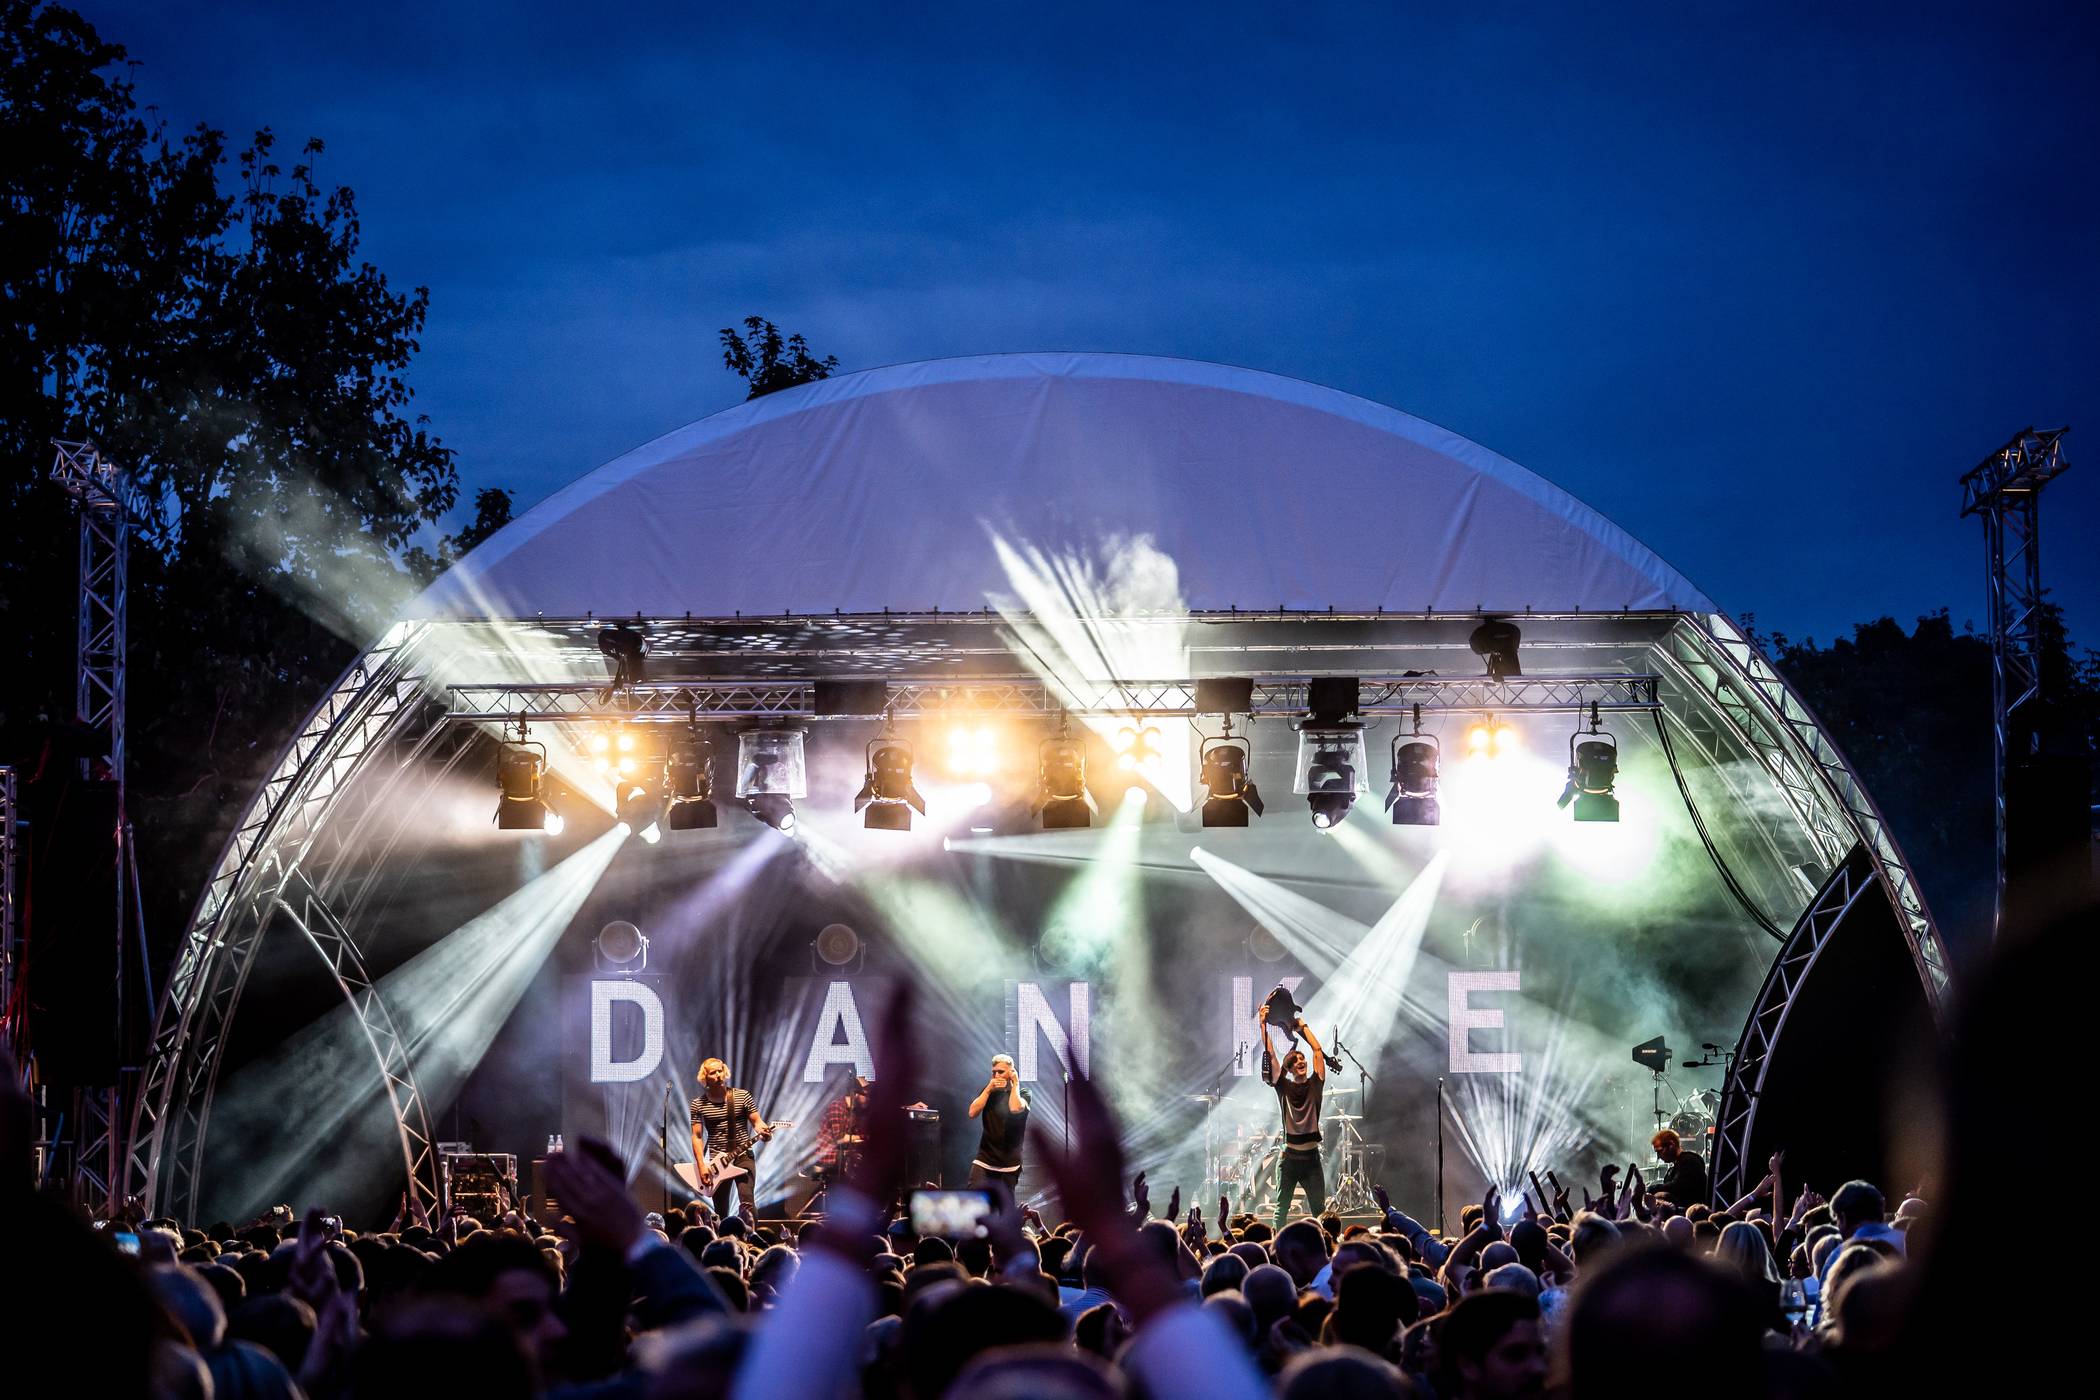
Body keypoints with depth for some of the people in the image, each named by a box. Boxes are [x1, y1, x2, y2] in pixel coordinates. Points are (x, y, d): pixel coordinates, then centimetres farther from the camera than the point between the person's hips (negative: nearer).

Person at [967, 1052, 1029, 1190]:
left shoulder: (1021, 1093, -2)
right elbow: (972, 1113, -6)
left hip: (1009, 1162, -2)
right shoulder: (988, 1092, 9)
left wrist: (1015, 1084, -12)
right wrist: (988, 1089, -9)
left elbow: (1015, 1108, -25)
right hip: (984, 1159, 2)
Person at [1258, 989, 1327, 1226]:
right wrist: (1263, 1024, -3)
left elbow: (1317, 1050, 6)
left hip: (1311, 1157, 2)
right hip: (1289, 1157, -2)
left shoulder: (1315, 1085, 7)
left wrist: (1302, 1026, 12)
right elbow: (1269, 1054, -1)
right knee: (1281, 1209, 1)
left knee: (1319, 1210, 2)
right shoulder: (1283, 1087, 2)